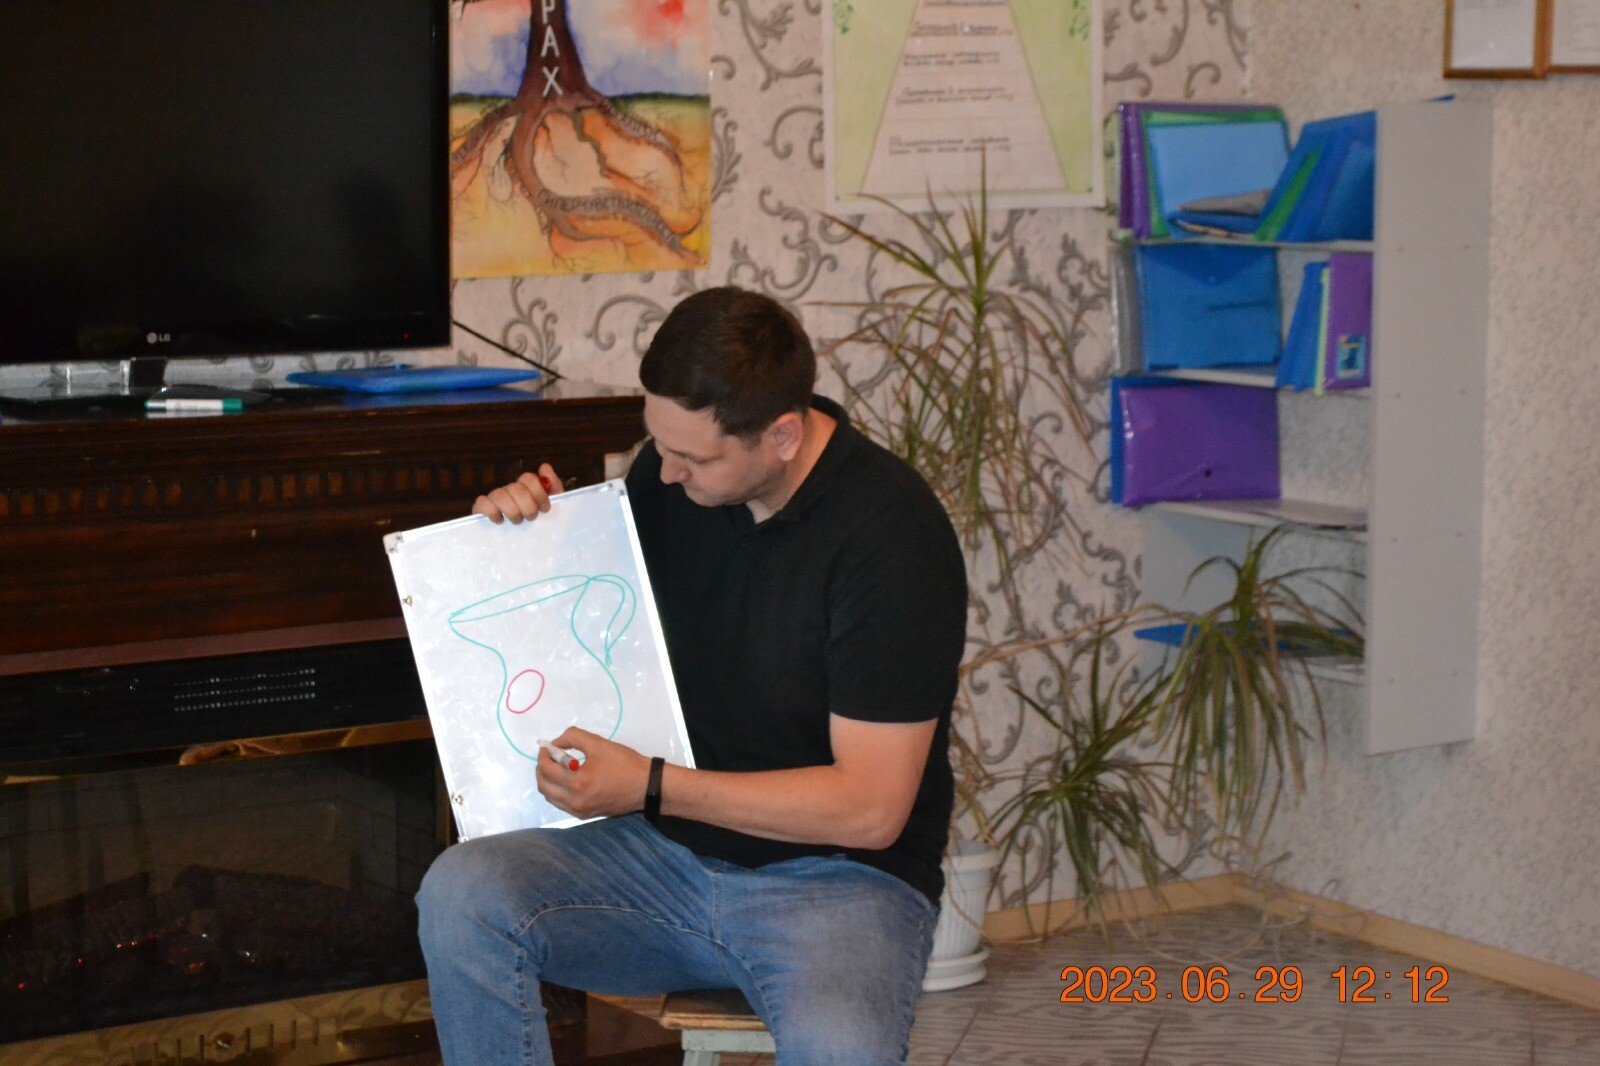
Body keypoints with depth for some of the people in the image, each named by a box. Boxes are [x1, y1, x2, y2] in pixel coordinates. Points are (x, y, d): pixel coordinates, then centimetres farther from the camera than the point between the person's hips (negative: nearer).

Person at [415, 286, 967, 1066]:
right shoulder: (671, 469, 1)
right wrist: (525, 528, 0)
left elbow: (869, 808, -19)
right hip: (668, 853, 6)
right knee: (460, 895, -20)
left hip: (835, 876, -6)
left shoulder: (891, 534, -17)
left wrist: (649, 788, -19)